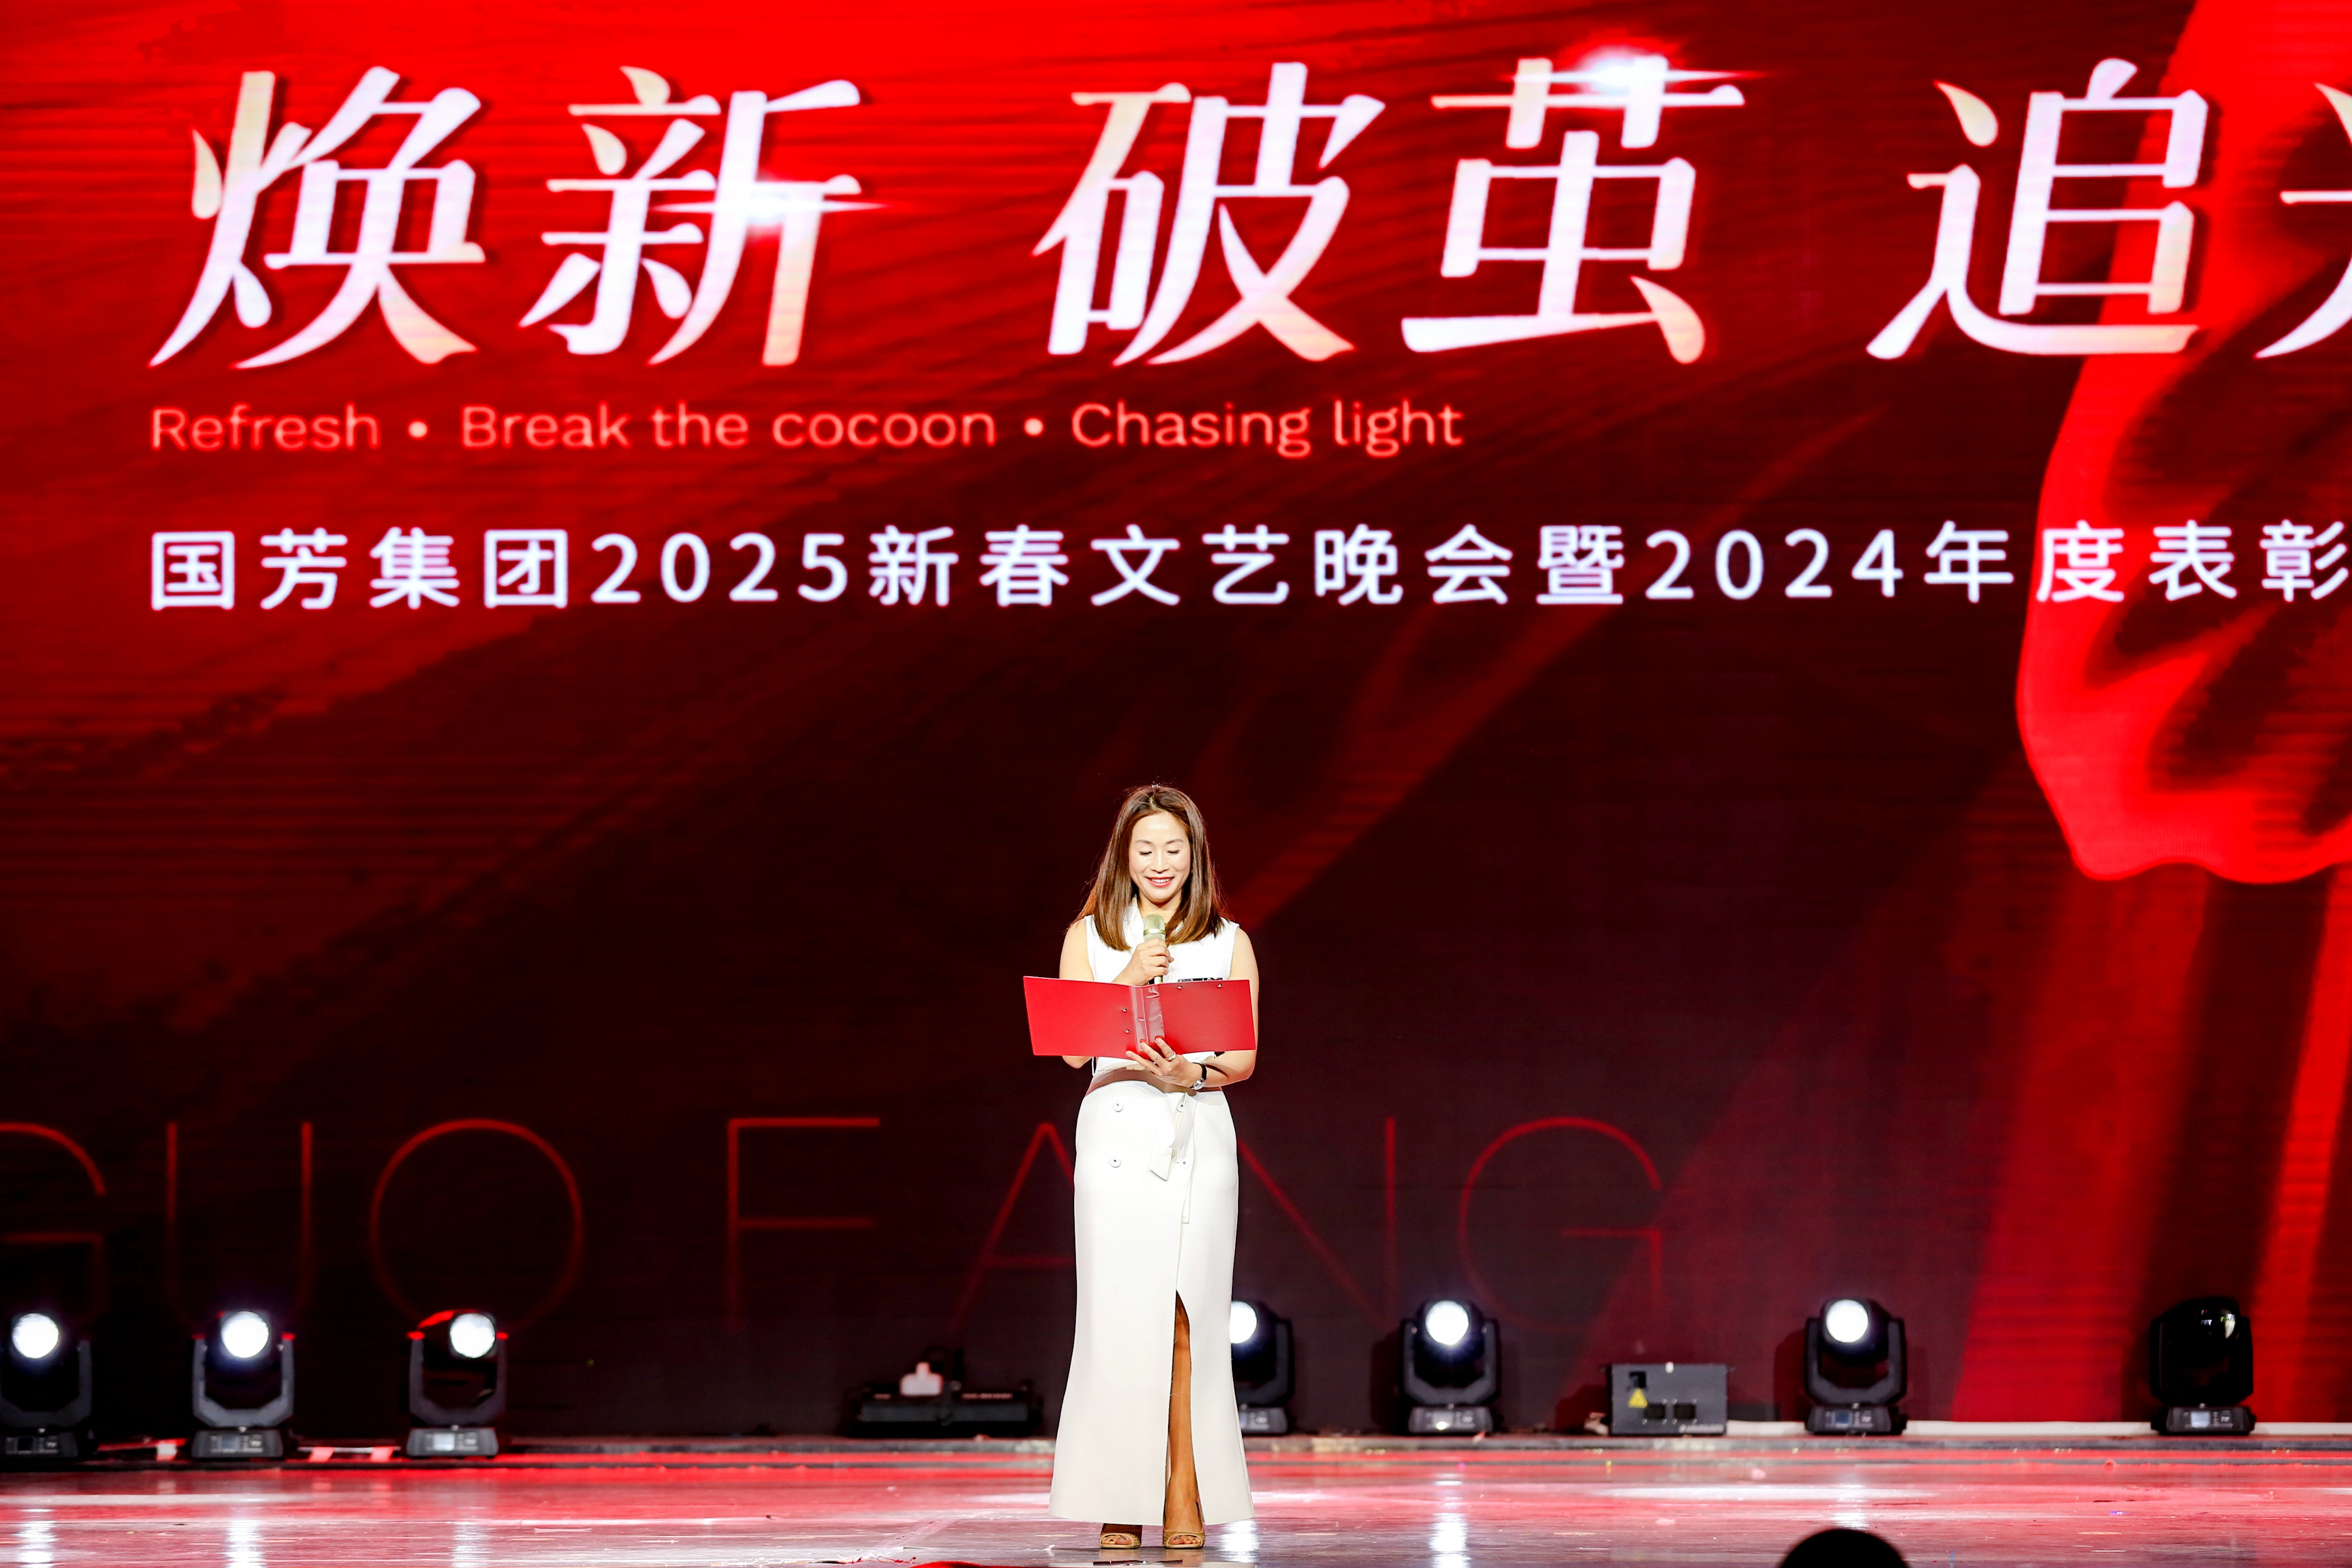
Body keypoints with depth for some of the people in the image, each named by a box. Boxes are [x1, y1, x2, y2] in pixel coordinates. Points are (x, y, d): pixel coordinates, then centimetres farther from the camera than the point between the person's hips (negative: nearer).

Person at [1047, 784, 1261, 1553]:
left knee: (1187, 1318, -5)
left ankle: (1186, 1504, -4)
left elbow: (1245, 1058, 6)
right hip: (1116, 1133, 0)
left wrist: (1193, 1074, -14)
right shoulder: (1089, 937, 10)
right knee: (1117, 1315, -6)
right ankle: (1121, 1499, -4)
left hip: (1198, 1135, 0)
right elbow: (1073, 1048, 2)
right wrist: (1129, 981, -10)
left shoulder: (1228, 943, 11)